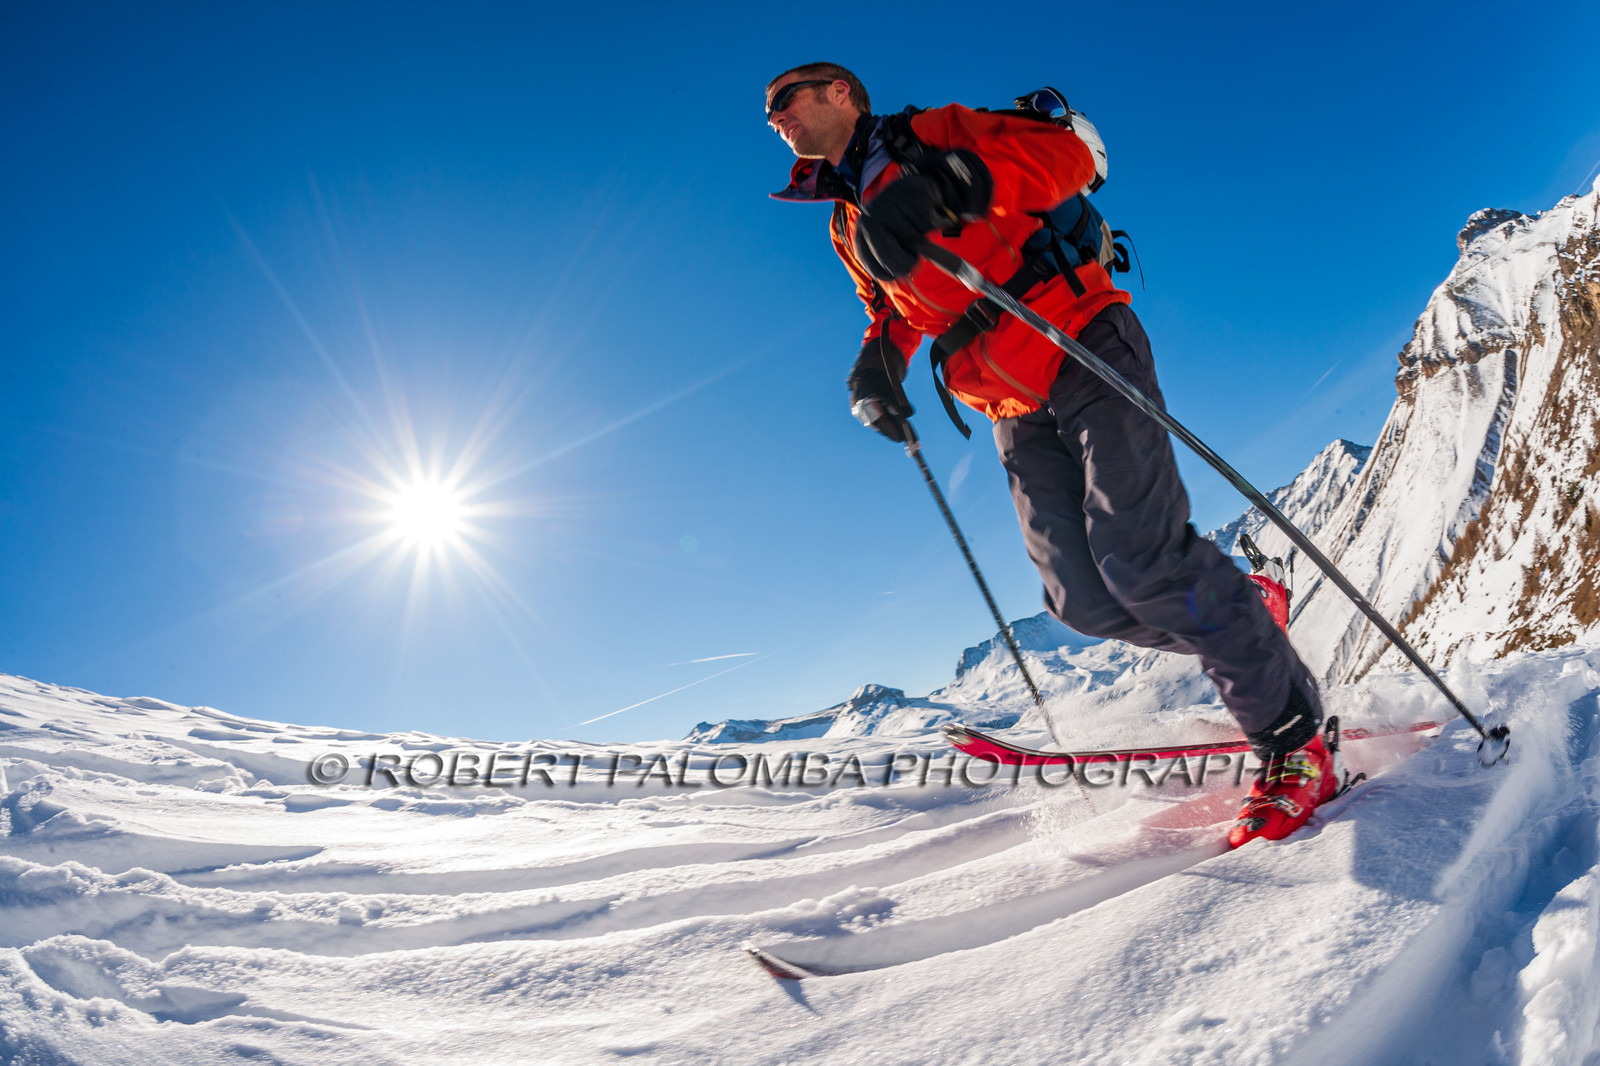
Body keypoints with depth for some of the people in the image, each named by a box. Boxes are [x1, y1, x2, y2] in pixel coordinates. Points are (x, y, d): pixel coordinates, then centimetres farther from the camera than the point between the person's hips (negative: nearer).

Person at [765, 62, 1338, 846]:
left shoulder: (933, 137, -1)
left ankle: (1291, 735, -6)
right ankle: (1234, 625, 17)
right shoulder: (850, 228, 18)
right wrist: (876, 362, 7)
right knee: (1083, 599, -7)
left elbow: (1064, 152, -15)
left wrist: (951, 183, -33)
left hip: (1084, 352, -6)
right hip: (1017, 414, 6)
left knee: (1141, 558, -20)